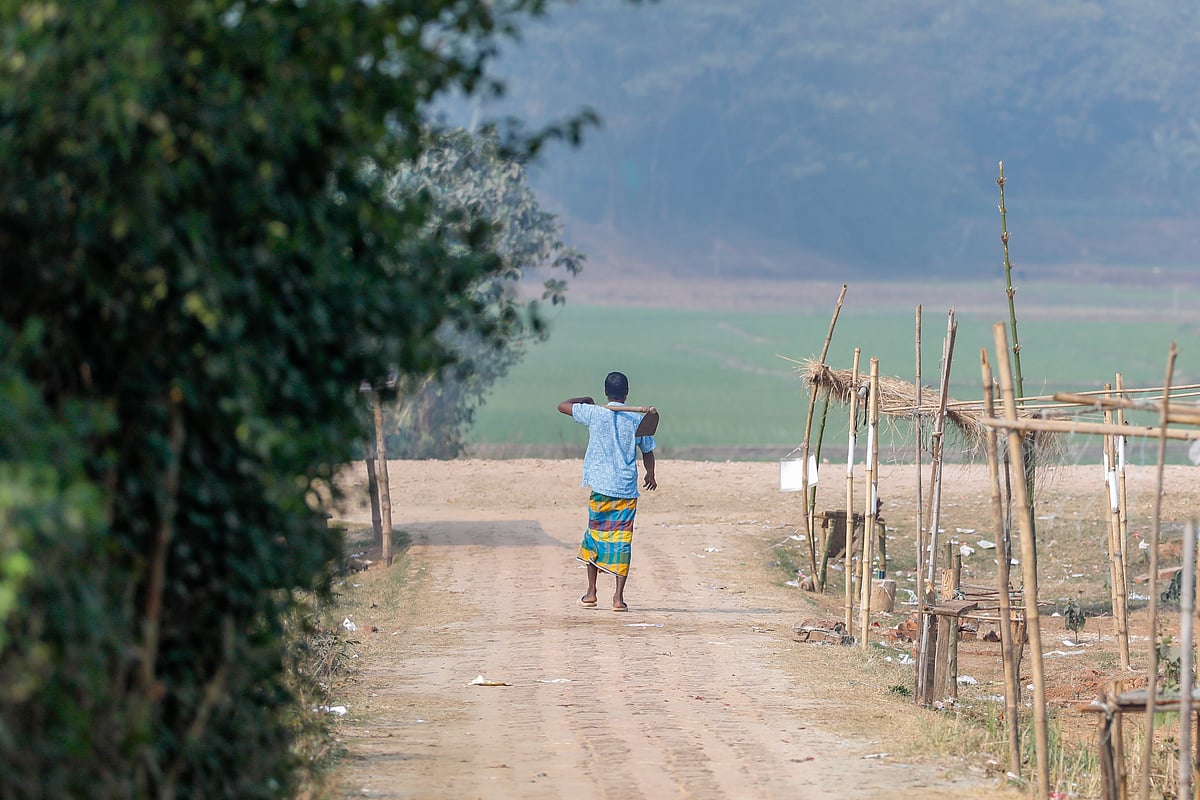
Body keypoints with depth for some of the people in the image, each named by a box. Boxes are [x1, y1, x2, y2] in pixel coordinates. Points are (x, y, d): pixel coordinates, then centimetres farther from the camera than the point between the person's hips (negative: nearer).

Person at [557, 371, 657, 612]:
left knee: (595, 535, 13)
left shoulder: (595, 413, -3)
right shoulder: (637, 419, 2)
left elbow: (562, 406, 8)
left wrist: (586, 400, 25)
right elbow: (648, 451, 14)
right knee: (622, 541, 1)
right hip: (628, 489, 1)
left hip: (600, 486, -1)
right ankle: (619, 597, -4)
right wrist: (650, 474, 33)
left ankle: (591, 592, 13)